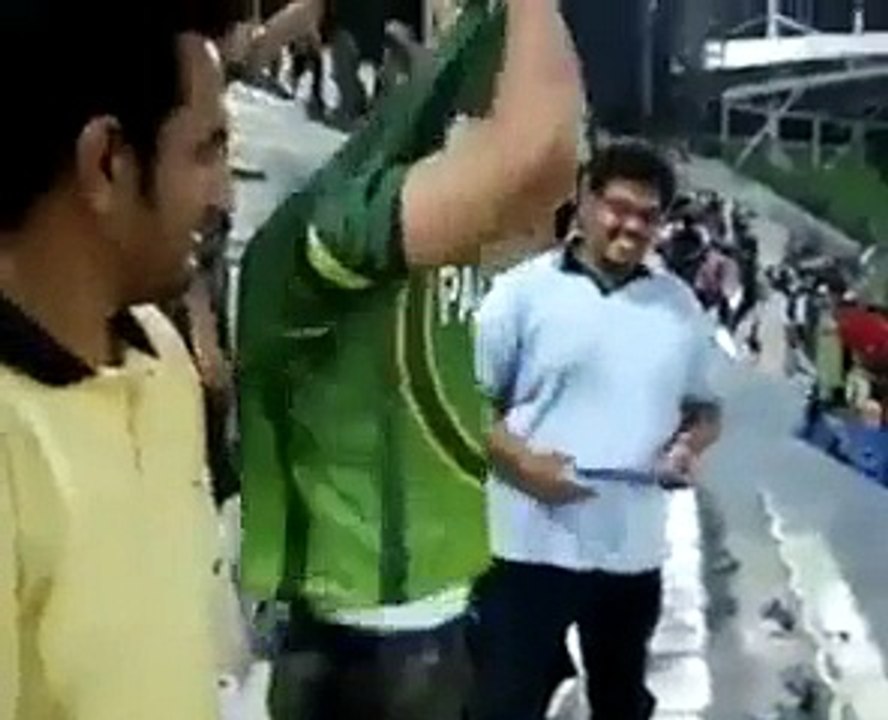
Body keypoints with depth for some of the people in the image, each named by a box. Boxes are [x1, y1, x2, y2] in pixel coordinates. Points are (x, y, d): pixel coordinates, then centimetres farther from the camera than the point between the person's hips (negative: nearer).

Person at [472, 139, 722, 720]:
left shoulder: (680, 304, 8)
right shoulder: (523, 290, -5)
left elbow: (703, 407, 16)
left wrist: (691, 444, -7)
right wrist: (521, 461, -19)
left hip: (635, 550, 5)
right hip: (531, 546, -4)